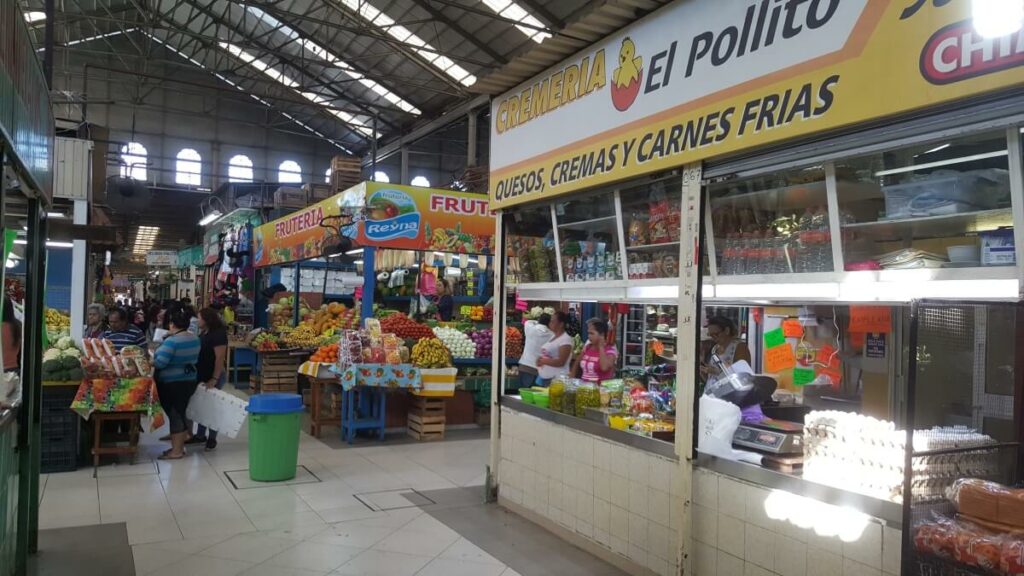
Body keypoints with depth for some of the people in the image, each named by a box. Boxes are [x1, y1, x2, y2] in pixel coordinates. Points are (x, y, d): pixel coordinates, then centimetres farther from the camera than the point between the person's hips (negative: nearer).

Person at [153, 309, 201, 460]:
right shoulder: (195, 339, 5)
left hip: (172, 384, -8)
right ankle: (179, 446, 22)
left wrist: (149, 361, -5)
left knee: (174, 415, -1)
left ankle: (176, 451, 3)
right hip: (189, 381, 8)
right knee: (180, 413, 14)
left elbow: (160, 363, -24)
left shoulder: (172, 341, -21)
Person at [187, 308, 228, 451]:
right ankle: (200, 435, 27)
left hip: (213, 376, -9)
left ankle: (212, 439, 11)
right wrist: (198, 374, 15)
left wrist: (214, 379, -26)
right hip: (201, 375, 9)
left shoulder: (218, 334, -19)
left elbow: (220, 358, -23)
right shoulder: (203, 333, 9)